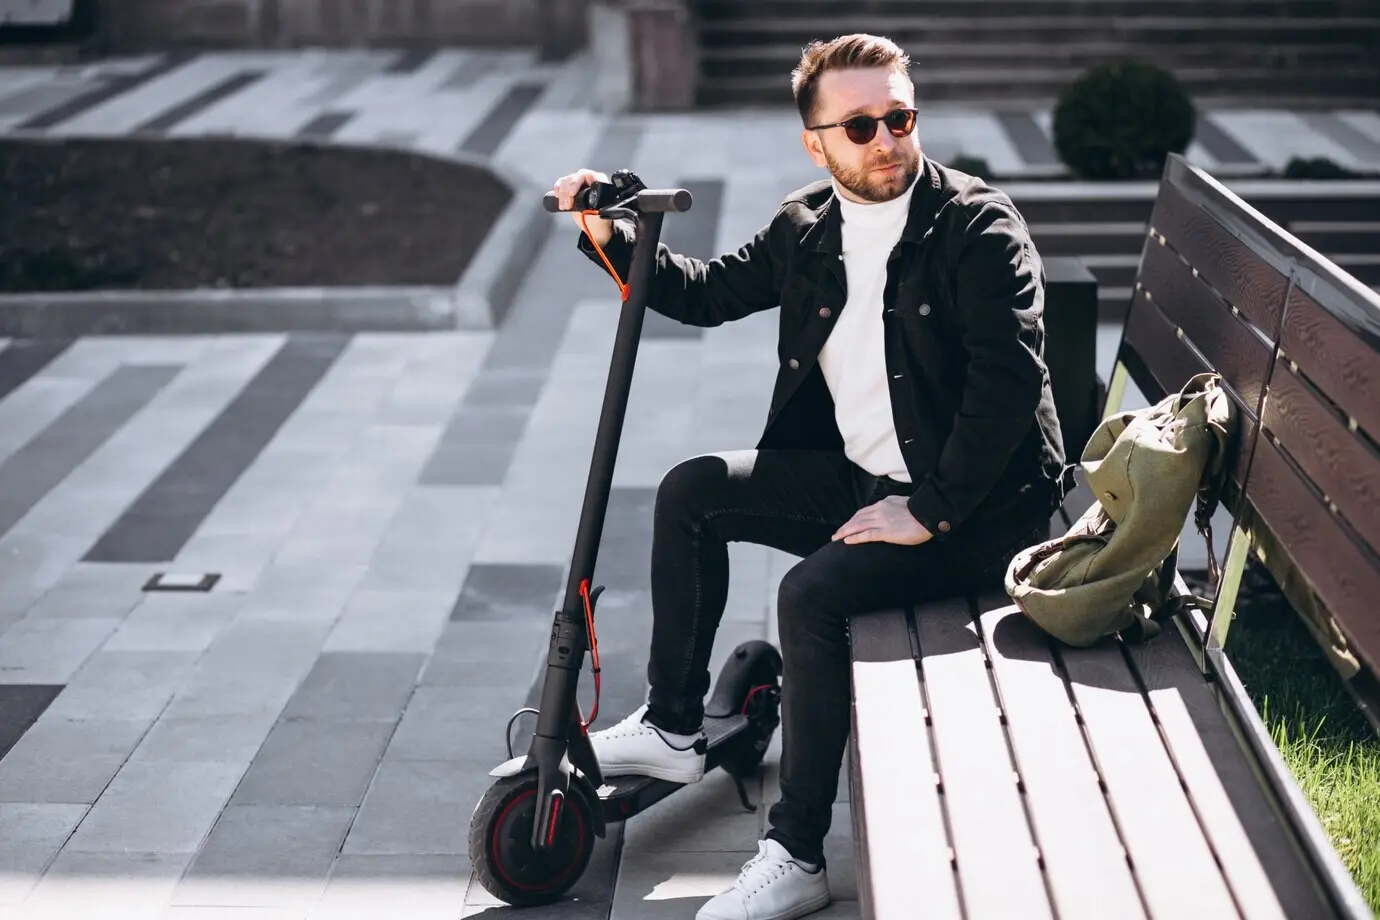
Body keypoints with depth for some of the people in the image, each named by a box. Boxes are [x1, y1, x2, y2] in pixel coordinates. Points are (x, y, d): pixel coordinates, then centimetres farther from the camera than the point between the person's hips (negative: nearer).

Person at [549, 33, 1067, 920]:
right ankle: (674, 728, 17)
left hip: (977, 505, -8)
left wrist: (931, 511, -23)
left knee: (813, 592, -27)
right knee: (691, 492, 5)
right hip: (859, 472, 8)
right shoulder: (807, 228, 4)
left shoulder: (978, 225, -16)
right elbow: (710, 291, 17)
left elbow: (1010, 374, -24)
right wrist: (611, 237, 1)